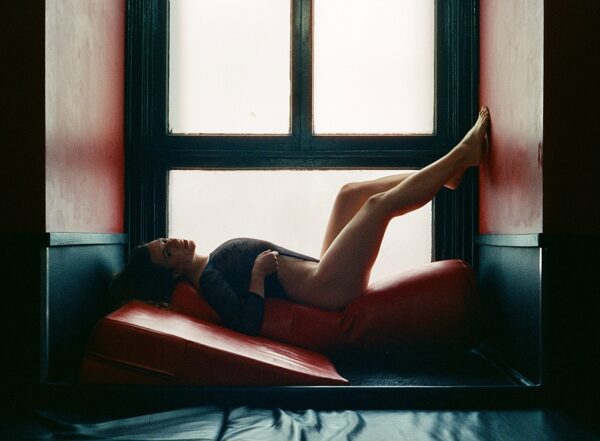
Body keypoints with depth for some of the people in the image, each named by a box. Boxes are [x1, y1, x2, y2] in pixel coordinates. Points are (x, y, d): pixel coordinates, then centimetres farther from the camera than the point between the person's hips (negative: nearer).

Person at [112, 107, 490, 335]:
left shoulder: (212, 264, 14)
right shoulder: (206, 280, -15)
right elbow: (246, 322, -29)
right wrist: (258, 273, -25)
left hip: (320, 271, 10)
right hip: (326, 287, -10)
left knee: (351, 192, 10)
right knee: (381, 202, -13)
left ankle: (450, 173, 11)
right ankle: (465, 152, 2)